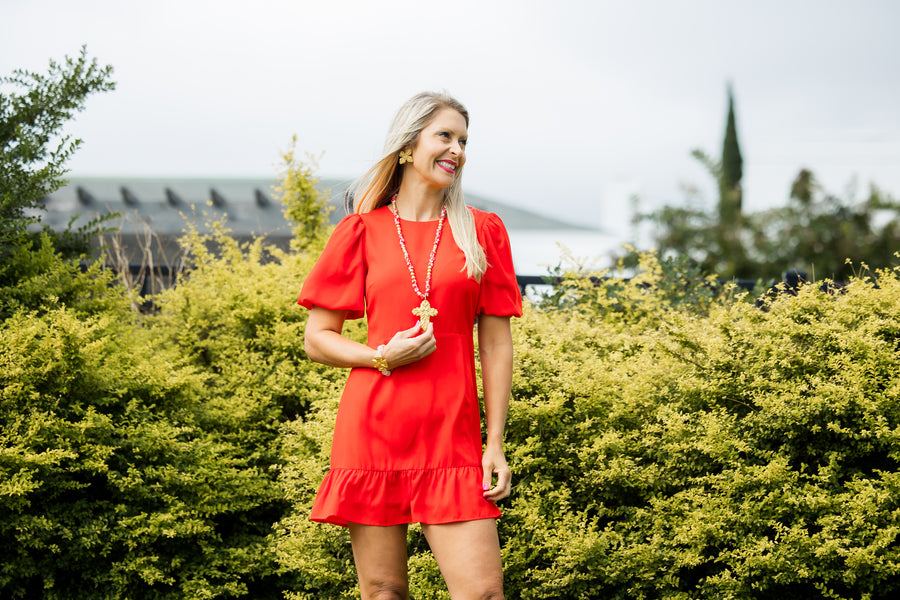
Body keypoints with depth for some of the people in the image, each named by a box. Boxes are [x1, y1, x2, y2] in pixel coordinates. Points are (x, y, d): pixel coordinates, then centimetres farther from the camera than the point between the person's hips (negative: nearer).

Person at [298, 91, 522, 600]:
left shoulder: (483, 232, 9)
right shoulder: (362, 231, 7)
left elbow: (496, 344, 7)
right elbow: (318, 339, 9)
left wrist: (495, 444, 1)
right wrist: (382, 357, -9)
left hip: (452, 436, 0)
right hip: (373, 430, 0)